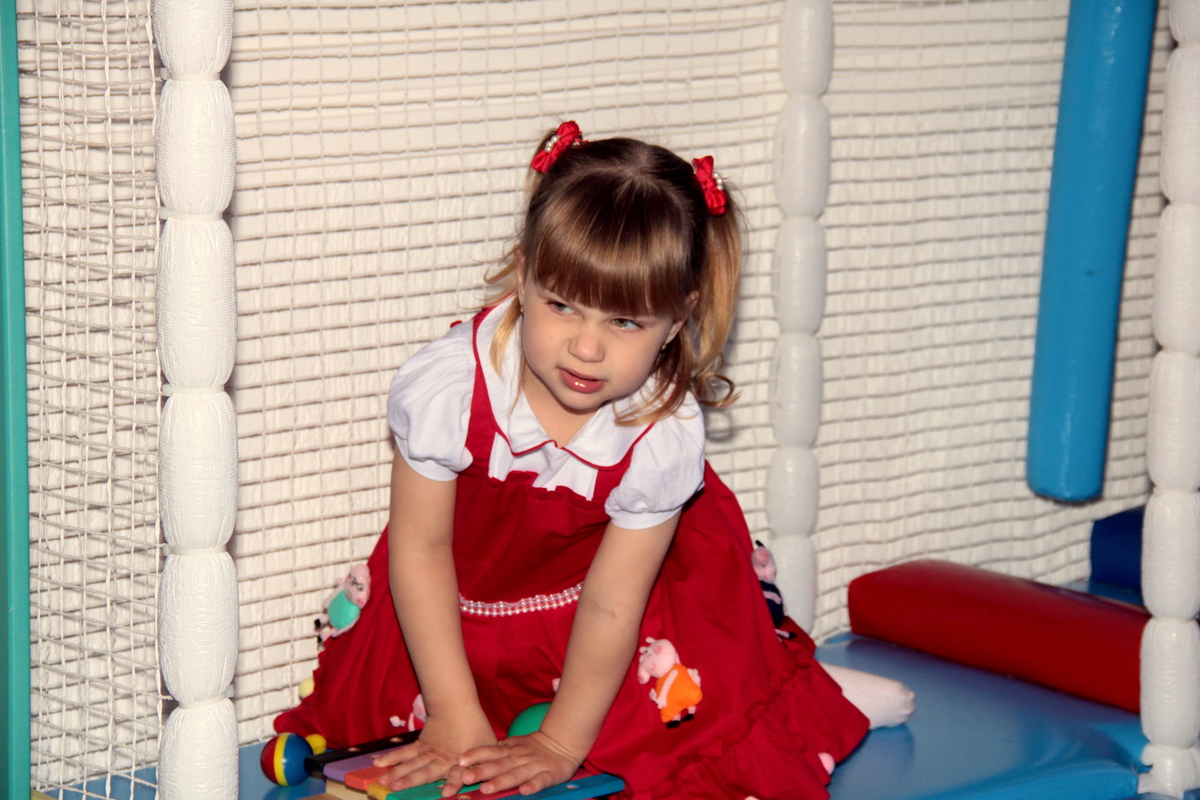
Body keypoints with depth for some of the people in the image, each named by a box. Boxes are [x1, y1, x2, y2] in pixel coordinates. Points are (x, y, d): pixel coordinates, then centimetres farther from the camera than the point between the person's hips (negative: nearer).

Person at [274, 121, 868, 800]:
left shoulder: (665, 433, -30)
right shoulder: (445, 386, -32)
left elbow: (611, 608, -21)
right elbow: (422, 548, -19)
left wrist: (562, 744, -16)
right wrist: (457, 720, -17)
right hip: (466, 603, 2)